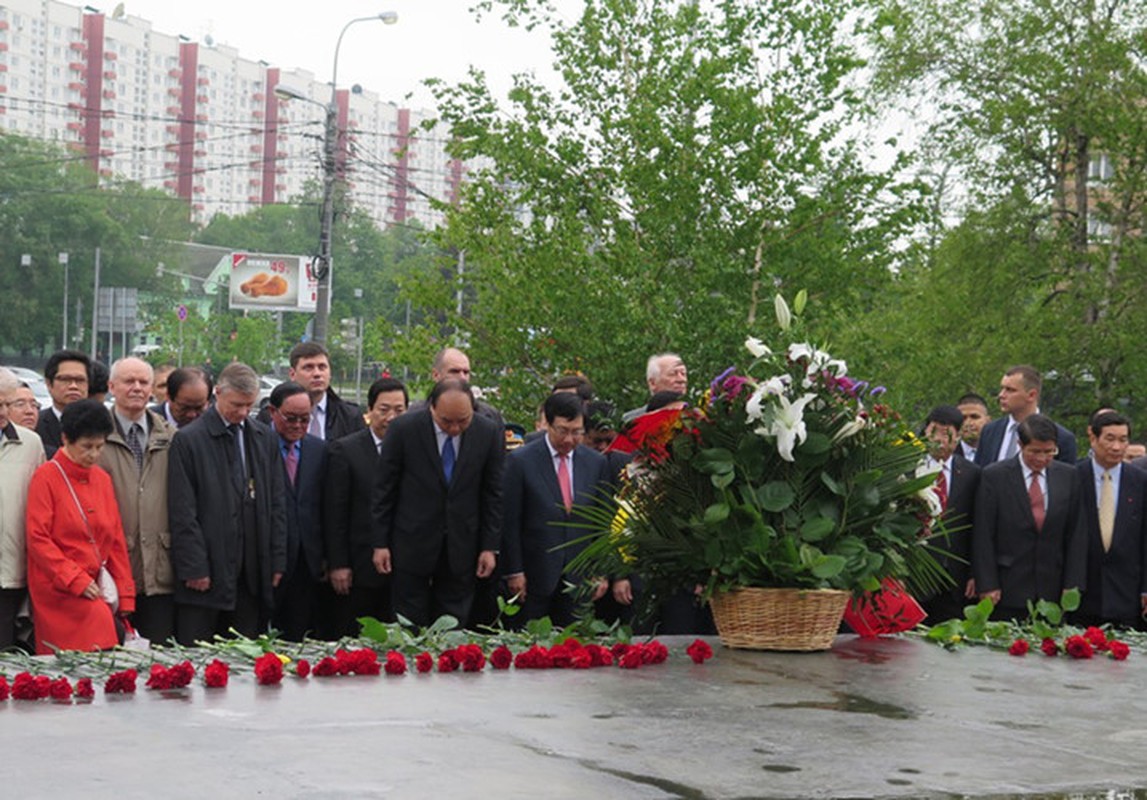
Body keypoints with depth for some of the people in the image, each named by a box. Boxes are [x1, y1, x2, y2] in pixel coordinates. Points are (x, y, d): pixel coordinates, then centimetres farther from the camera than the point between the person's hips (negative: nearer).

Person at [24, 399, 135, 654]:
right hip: (59, 590, -6)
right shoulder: (46, 477, -4)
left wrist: (125, 597, 9)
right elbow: (37, 539, -9)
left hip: (96, 589, 6)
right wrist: (76, 580, -15)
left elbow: (116, 540, 16)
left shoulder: (102, 479, 14)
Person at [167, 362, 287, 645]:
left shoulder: (265, 439, 13)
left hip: (253, 575, 4)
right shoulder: (188, 440, -3)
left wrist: (277, 562, 7)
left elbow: (276, 504, 14)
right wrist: (194, 568, -11)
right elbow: (183, 513, -6)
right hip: (207, 574, -4)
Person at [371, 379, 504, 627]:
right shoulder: (404, 429, -9)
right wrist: (380, 543, -3)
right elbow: (384, 490, -2)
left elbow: (493, 495, 3)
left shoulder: (489, 433, -5)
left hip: (461, 550, 1)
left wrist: (490, 547, 2)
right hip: (412, 545, -1)